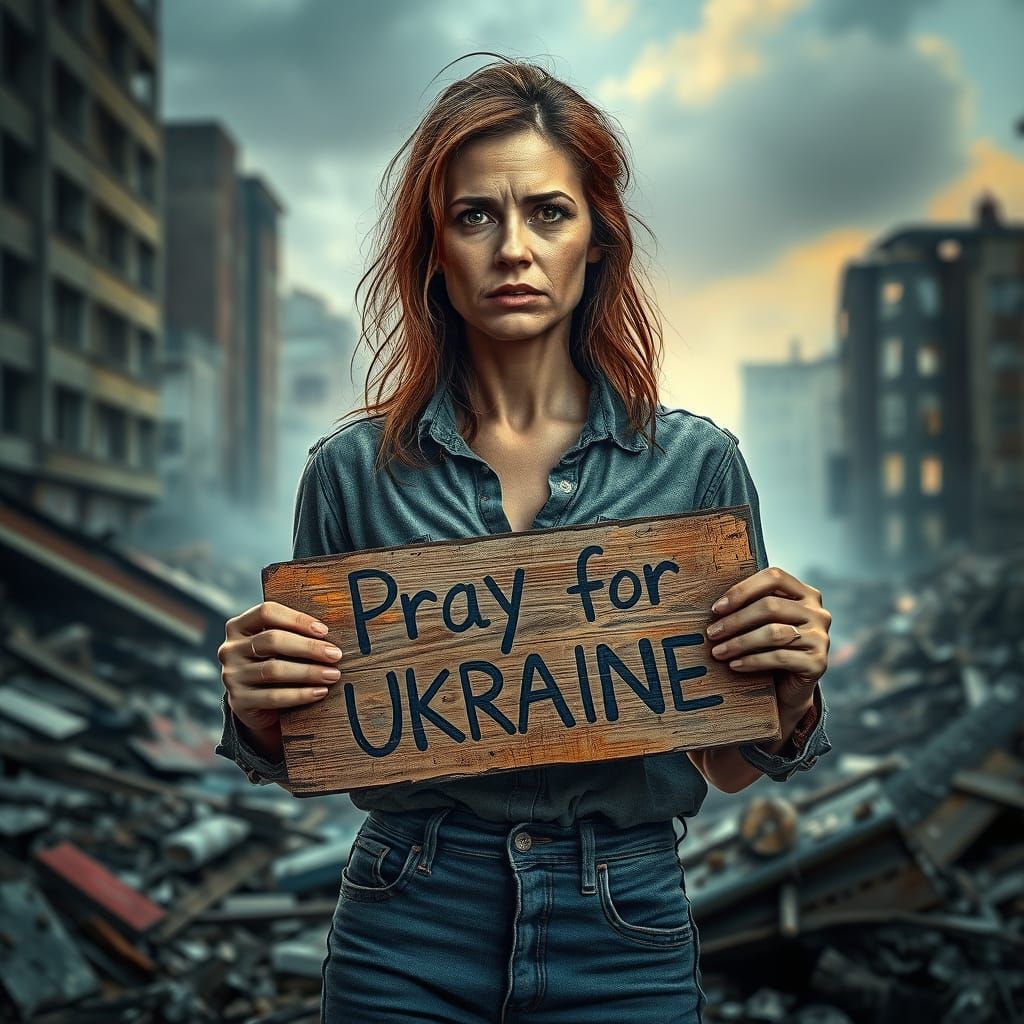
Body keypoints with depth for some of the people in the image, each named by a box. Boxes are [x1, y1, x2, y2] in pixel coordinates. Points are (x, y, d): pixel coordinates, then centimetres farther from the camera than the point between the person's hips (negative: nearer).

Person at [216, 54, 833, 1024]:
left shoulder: (695, 461, -5)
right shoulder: (353, 469, -6)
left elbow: (726, 768, 3)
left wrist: (791, 699, -17)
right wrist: (258, 707, -16)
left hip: (623, 942, 1)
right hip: (407, 942, 0)